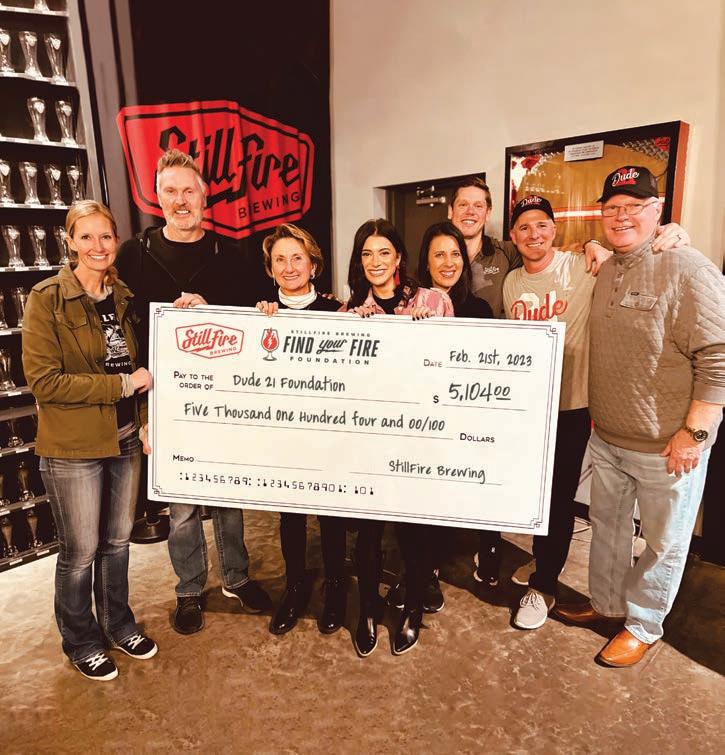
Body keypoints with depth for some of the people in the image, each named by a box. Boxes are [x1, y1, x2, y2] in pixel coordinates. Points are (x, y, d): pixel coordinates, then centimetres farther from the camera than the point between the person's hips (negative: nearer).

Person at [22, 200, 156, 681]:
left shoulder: (123, 296, 6)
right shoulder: (48, 298, -11)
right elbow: (43, 380, -17)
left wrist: (146, 422, 4)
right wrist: (122, 384, -19)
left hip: (125, 441, 5)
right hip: (72, 448, -5)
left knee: (118, 539, 19)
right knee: (81, 550, 10)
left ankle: (117, 623, 40)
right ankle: (81, 640, 34)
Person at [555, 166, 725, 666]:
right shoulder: (604, 271, 8)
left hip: (666, 448, -7)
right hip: (606, 438, 7)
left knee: (664, 543, 12)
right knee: (607, 526, 21)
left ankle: (643, 626, 33)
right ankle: (607, 604, 42)